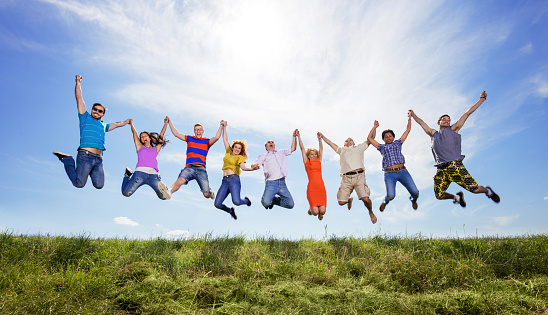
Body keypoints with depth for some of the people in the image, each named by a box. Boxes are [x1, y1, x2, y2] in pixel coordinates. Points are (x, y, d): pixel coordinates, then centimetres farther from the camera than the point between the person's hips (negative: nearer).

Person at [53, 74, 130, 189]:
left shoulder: (103, 126, 27)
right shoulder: (85, 117, 13)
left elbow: (116, 124, 47)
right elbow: (79, 97, 10)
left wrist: (125, 122, 59)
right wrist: (78, 82, 10)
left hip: (98, 159, 5)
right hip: (85, 155, -4)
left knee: (99, 185, -9)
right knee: (79, 183, -9)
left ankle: (90, 171, 22)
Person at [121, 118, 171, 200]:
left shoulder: (155, 149, 26)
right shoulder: (140, 147, 23)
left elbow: (161, 135, 31)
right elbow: (134, 132, 30)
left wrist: (166, 123, 41)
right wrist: (131, 122, 44)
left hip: (153, 175, -1)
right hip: (140, 173, 1)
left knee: (165, 196, -20)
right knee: (126, 193, -9)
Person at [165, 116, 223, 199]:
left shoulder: (207, 141, 13)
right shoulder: (189, 139, 19)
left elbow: (216, 137, -5)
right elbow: (176, 134, 21)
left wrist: (221, 126, -5)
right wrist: (169, 122, 22)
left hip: (201, 169, 0)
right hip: (189, 167, 1)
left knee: (206, 195, -1)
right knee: (180, 180, -34)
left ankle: (209, 191, 33)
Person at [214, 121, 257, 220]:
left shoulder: (240, 157, 9)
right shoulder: (229, 152, 22)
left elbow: (243, 167, -9)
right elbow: (225, 140, 28)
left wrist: (252, 168, -27)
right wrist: (224, 127, 29)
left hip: (234, 179, -5)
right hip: (225, 181, 5)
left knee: (236, 201, -25)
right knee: (217, 204, -8)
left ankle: (246, 200, 11)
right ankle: (230, 211, 22)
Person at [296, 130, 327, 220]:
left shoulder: (319, 161, 17)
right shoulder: (306, 162, 9)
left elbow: (321, 149, 19)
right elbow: (302, 148, 9)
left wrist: (319, 138, 14)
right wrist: (298, 137, 10)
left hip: (321, 188, 3)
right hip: (311, 188, -3)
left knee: (322, 211, -10)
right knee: (315, 212, -12)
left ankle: (320, 213, 27)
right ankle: (311, 209, 24)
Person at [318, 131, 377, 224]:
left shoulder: (359, 147, 28)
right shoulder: (341, 150, 31)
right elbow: (330, 143, 36)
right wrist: (322, 136, 37)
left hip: (359, 175, -2)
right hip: (346, 177, 2)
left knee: (365, 198, -18)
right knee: (341, 202, -6)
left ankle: (371, 213, 13)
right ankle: (349, 200, 30)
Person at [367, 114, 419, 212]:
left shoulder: (398, 143, 23)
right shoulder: (382, 147, 20)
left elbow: (408, 130, 26)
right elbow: (369, 138, 15)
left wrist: (409, 118, 28)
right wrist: (375, 127, 20)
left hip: (402, 171, 2)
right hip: (389, 173, -2)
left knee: (415, 192, -10)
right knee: (391, 195, -19)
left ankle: (413, 200, 29)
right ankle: (385, 202, 19)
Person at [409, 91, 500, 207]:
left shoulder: (453, 129, 14)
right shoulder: (433, 134, 20)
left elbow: (467, 113, 16)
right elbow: (421, 123, 33)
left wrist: (482, 99, 19)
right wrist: (413, 115, 42)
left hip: (455, 166, -2)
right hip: (441, 170, 3)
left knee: (475, 189, -7)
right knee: (439, 195, -4)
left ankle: (487, 190, 28)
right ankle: (457, 196, 27)